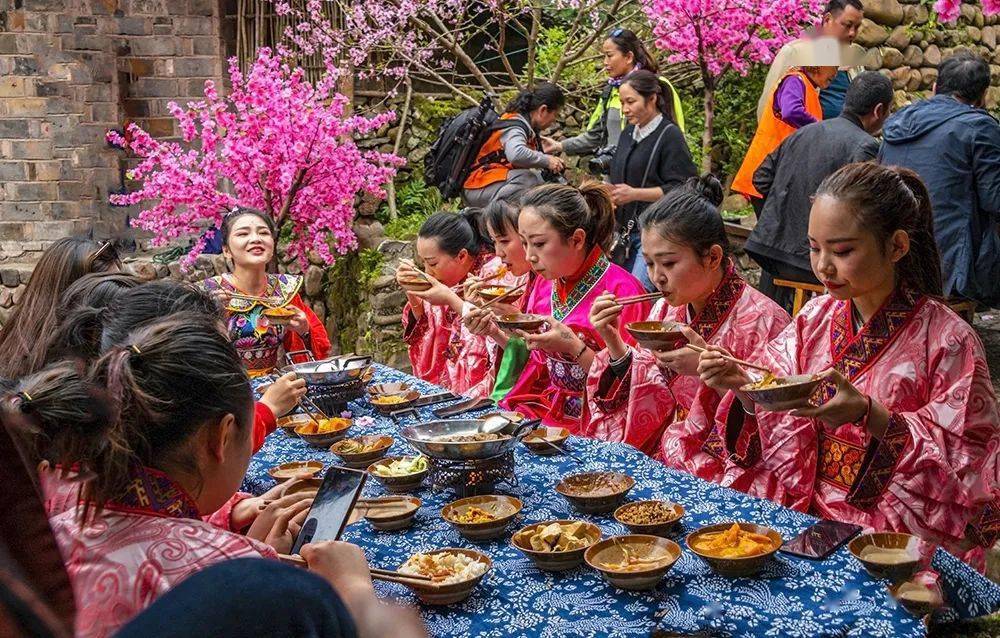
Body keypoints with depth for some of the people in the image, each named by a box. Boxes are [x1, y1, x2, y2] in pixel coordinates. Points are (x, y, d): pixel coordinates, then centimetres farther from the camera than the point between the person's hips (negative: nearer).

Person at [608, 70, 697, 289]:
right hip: (627, 230, 8)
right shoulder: (629, 133, 16)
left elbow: (681, 189, -14)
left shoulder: (670, 136, -8)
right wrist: (608, 192, 4)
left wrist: (634, 193, -17)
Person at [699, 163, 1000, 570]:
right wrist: (741, 387, -13)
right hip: (801, 512, 5)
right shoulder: (816, 318, 5)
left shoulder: (948, 340, -10)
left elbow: (962, 463, -12)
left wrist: (869, 414, -25)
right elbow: (772, 419, 9)